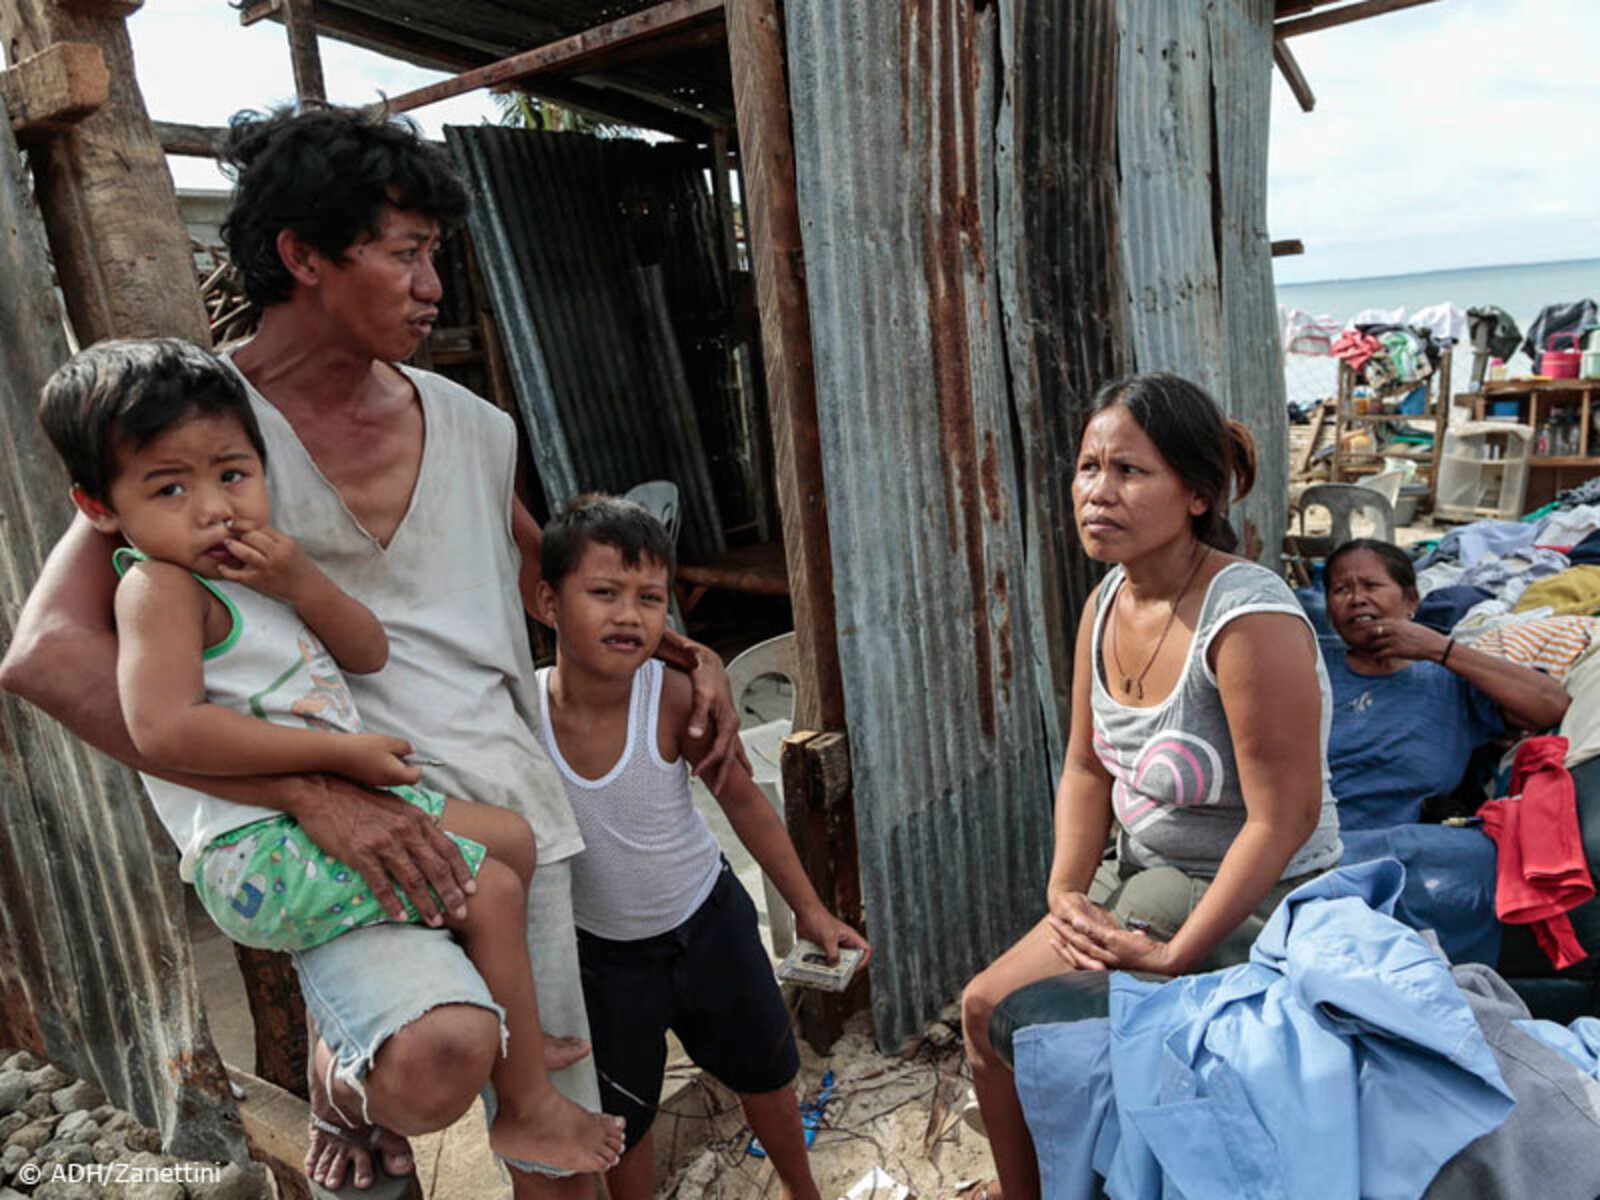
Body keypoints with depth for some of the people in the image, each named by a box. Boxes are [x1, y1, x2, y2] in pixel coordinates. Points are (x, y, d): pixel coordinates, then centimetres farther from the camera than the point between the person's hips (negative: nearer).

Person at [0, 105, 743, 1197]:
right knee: (441, 1058, -30)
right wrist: (313, 791, -25)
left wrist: (690, 654, 12)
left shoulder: (472, 428, 9)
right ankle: (345, 1078, 5)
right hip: (345, 838, -4)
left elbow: (555, 582, 26)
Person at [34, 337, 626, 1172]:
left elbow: (370, 654, 7)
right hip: (261, 849, -10)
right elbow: (166, 730, -30)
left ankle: (513, 1035, 26)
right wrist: (342, 750, -26)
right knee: (490, 892, -14)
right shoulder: (160, 587, -15)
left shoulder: (253, 566, 12)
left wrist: (300, 584, -12)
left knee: (512, 836, 15)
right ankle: (526, 1112, 2)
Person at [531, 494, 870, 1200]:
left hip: (708, 923, 1)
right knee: (618, 1124, 18)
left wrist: (809, 910, -6)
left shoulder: (673, 701, -26)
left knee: (763, 1071, 23)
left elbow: (742, 802, -12)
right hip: (603, 953, 0)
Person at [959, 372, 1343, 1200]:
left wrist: (1174, 957, -20)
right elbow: (1087, 767, 5)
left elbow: (1284, 818, -25)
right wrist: (1065, 891, -7)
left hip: (1246, 896, -7)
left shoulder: (1249, 619, -28)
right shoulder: (1108, 598, -3)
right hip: (1141, 870, 8)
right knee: (986, 1004, 8)